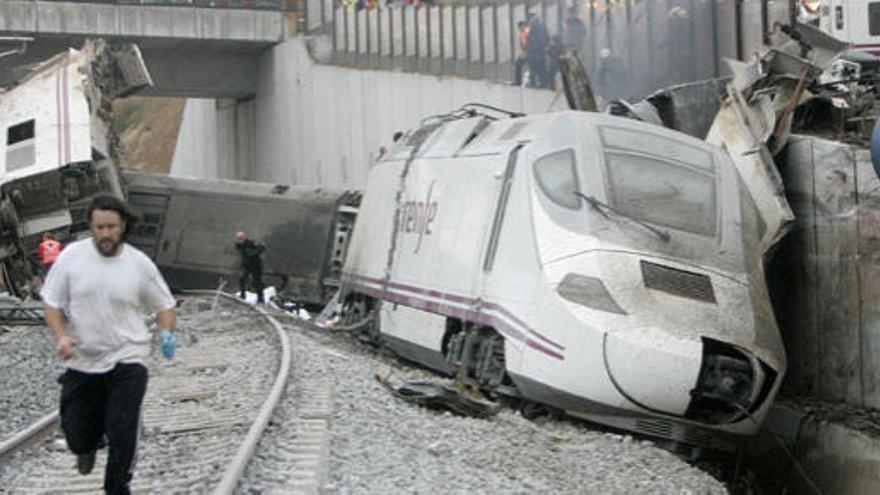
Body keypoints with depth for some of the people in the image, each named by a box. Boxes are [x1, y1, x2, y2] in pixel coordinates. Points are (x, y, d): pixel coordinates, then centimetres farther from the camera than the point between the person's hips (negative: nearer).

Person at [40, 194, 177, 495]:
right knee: (77, 436, 7)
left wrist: (167, 333, -14)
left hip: (127, 361, -1)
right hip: (81, 361, 1)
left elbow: (164, 306, 7)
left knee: (123, 434, -11)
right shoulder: (72, 256, -4)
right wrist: (61, 336, -15)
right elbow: (51, 302, 3)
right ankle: (89, 446, 46)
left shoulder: (139, 264, -4)